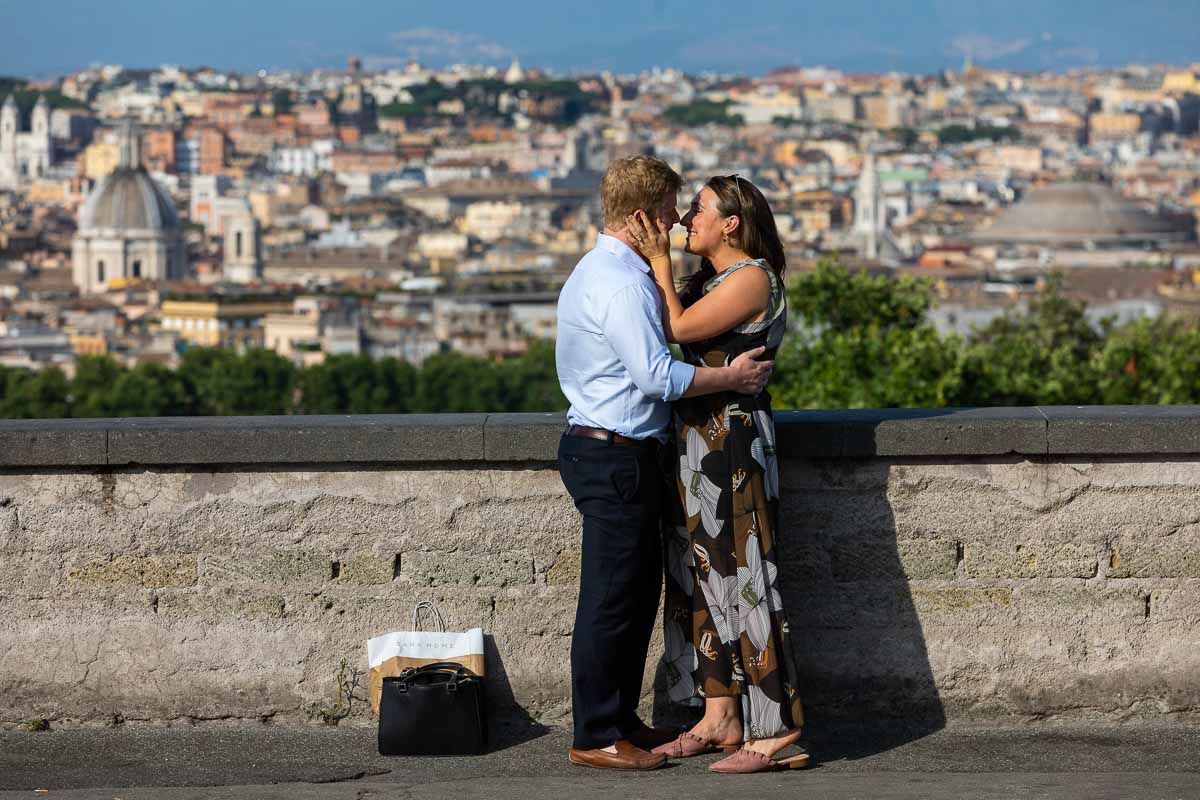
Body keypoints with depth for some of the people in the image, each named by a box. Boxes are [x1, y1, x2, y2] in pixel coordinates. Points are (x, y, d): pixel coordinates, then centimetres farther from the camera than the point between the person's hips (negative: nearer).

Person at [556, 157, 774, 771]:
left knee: (639, 588, 17)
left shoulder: (598, 271, 16)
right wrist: (730, 378, -15)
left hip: (619, 453, 11)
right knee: (612, 598, -5)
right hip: (616, 457, -11)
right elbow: (656, 374, -24)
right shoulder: (621, 283, -19)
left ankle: (619, 719, 25)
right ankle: (595, 737, 1)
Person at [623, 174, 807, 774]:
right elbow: (673, 328, 11)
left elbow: (679, 328, -16)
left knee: (741, 577, -9)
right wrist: (654, 260, 8)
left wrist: (658, 260, -10)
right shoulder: (710, 278, 17)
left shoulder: (752, 278, -12)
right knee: (701, 576, 11)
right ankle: (719, 719, 16)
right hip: (696, 438, 10)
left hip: (734, 438, -10)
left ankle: (777, 730, -6)